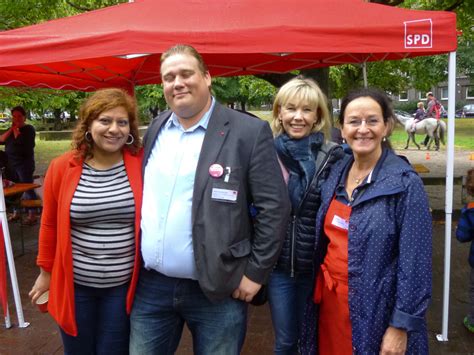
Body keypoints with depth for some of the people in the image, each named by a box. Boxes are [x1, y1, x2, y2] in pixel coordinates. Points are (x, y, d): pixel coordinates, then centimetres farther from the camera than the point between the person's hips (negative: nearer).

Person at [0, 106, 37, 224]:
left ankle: (32, 215, -4)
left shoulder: (29, 129, -3)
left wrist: (16, 129, -6)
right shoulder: (11, 129, 17)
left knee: (28, 189, -6)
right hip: (11, 164, 7)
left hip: (24, 164, -6)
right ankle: (15, 213, 19)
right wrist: (11, 129, -3)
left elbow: (19, 141, -18)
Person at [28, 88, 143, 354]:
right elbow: (50, 224, 4)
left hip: (124, 285, -1)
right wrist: (46, 270, 11)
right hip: (75, 284, 2)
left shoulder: (142, 164, -11)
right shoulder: (62, 168, -7)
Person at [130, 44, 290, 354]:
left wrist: (255, 273, -10)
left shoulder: (250, 132, -10)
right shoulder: (155, 130, 7)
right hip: (151, 285, 5)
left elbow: (275, 207, -10)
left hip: (217, 290, -4)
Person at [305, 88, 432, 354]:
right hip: (330, 301, 5)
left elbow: (415, 262, -15)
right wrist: (321, 290, 11)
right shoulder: (336, 174, 1)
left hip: (377, 310, -5)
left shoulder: (405, 183, -16)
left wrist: (400, 327, -14)